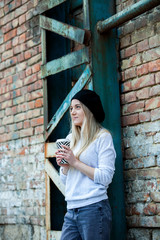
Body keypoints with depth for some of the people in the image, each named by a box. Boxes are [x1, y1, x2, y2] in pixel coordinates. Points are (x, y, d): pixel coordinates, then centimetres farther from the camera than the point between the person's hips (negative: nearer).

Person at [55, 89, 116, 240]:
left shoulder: (103, 137, -2)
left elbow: (106, 177, -11)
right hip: (71, 210, 6)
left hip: (93, 209, -6)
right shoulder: (70, 139, 16)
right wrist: (64, 166, -1)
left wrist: (75, 162, -11)